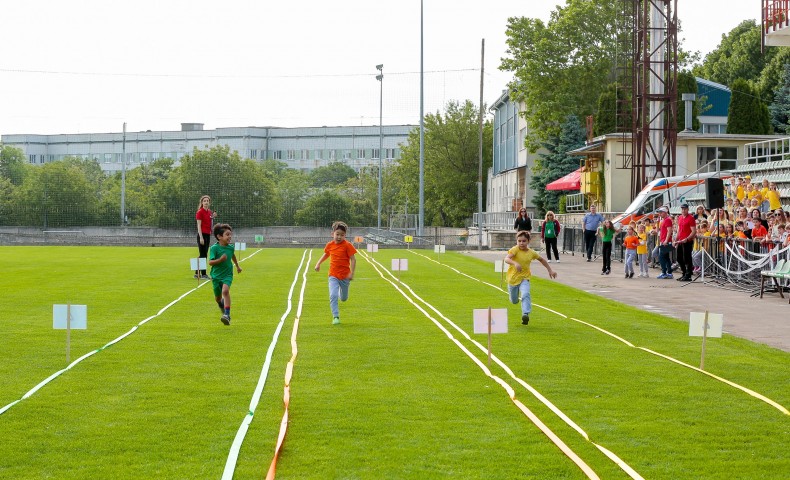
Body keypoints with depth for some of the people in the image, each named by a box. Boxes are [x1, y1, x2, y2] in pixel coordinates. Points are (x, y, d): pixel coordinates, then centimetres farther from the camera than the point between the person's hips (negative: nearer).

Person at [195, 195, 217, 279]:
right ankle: (203, 274, -3)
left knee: (204, 254, 10)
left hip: (208, 235, 8)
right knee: (202, 254, -5)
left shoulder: (210, 212, 12)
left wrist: (213, 217, 2)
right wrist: (201, 237, -19)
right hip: (202, 234, -8)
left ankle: (197, 273, 17)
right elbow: (199, 225, -13)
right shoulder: (200, 212, -9)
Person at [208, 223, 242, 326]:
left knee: (225, 290, -27)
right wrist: (220, 259, -32)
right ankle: (222, 304, 51)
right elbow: (210, 262, -18)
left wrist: (237, 266, 36)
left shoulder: (231, 247, -1)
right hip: (216, 275, -1)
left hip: (227, 275, 1)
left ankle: (227, 314, -29)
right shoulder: (214, 248, -15)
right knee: (218, 298, 13)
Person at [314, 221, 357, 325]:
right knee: (333, 296, -16)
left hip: (345, 276, -1)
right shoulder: (330, 245, 0)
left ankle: (341, 292, 51)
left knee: (343, 298, 15)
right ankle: (335, 316, -12)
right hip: (333, 275, 1)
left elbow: (353, 259, -11)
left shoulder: (347, 245, -12)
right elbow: (326, 254, 22)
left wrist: (351, 273, -17)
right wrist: (318, 263, 13)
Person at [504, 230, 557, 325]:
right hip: (513, 278, -1)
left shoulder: (531, 252, -3)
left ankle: (525, 314, -33)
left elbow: (541, 259, 16)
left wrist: (550, 270, 16)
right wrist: (515, 263, -51)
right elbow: (506, 259, -32)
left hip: (524, 278, 1)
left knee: (525, 294, -28)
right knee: (514, 301, 16)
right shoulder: (515, 250, -15)